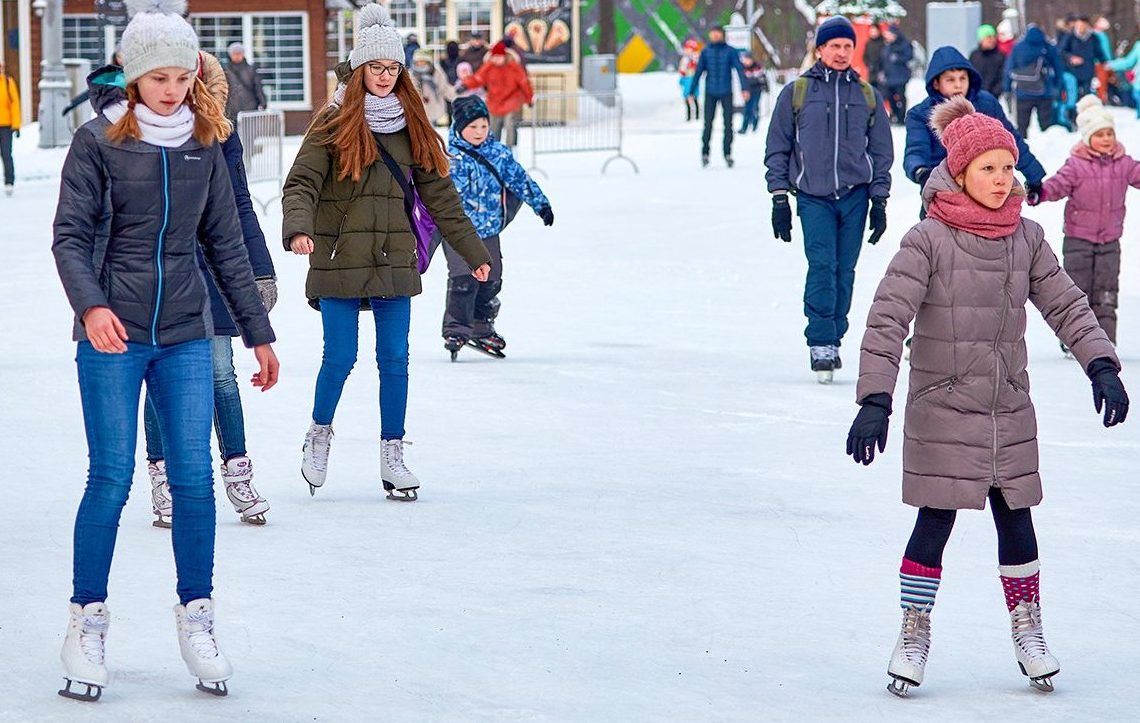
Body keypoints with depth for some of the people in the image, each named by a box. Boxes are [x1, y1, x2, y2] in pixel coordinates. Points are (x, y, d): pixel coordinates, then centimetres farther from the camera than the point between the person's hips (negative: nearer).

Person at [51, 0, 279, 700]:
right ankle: (88, 624, 6)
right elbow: (70, 235, -7)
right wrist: (91, 305, -24)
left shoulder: (203, 146, 8)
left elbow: (227, 245, 14)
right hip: (113, 335, -3)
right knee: (111, 479, -6)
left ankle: (196, 621, 9)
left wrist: (259, 333, 14)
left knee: (195, 480, -2)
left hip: (186, 337, 3)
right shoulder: (99, 141, -2)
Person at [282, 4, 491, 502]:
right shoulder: (334, 124, -3)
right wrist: (298, 228, -31)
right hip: (339, 262, -4)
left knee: (395, 361, 3)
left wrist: (473, 251, 17)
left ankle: (393, 458, 11)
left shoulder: (412, 126, 10)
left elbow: (438, 194, 15)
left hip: (394, 263, 4)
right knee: (340, 358, -1)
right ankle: (319, 434, 24)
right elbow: (301, 183, -11)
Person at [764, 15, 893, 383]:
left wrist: (879, 201, 8)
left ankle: (833, 342, 12)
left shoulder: (868, 96, 12)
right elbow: (777, 148, 7)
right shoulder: (796, 93, 5)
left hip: (855, 197, 2)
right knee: (822, 266, -15)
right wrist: (779, 197, 1)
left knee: (844, 272, 3)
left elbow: (881, 152, 15)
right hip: (813, 197, -2)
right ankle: (821, 344, -16)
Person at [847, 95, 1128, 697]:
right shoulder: (928, 241, -11)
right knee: (935, 524, 0)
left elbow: (1065, 304, 6)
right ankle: (914, 634, 13)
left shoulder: (1026, 239, 4)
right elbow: (887, 320, -15)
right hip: (941, 410, -4)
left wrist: (1100, 365, -8)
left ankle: (1027, 631, 21)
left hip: (1009, 411, 4)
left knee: (1016, 520, 8)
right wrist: (874, 399, -22)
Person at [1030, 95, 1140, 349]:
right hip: (1079, 238, -3)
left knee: (1106, 294, 4)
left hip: (1110, 239, 3)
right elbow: (1060, 183, -18)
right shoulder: (1076, 165, -8)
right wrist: (1040, 193, -38)